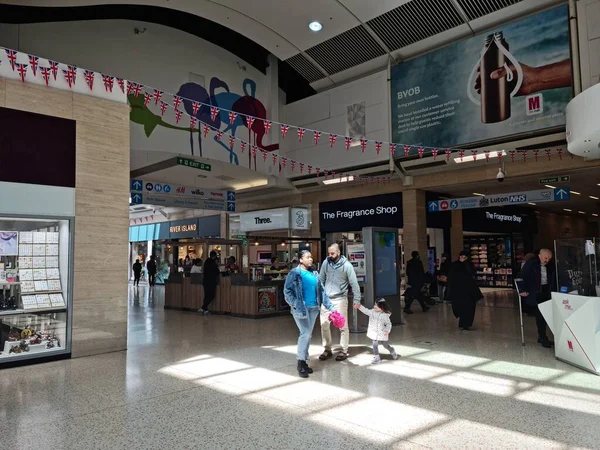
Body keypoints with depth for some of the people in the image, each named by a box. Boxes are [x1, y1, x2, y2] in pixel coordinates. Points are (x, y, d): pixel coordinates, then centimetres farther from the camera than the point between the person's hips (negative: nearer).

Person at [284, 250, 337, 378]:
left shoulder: (314, 274, 11)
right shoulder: (294, 273, -6)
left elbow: (322, 291, 11)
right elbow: (287, 291, -7)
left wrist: (330, 306, 6)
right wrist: (294, 304, -16)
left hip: (313, 308, 6)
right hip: (300, 308, -6)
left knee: (308, 335, 11)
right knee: (305, 333, -12)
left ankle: (305, 361, 24)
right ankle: (301, 362, 3)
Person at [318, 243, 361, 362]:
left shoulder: (347, 265, -10)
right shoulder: (325, 263, 1)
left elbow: (354, 283, -7)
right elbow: (321, 280, 7)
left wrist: (357, 299, -7)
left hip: (340, 299, -3)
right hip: (326, 299, 4)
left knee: (343, 326, 5)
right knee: (324, 325, 7)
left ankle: (344, 351, 18)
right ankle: (327, 349, 21)